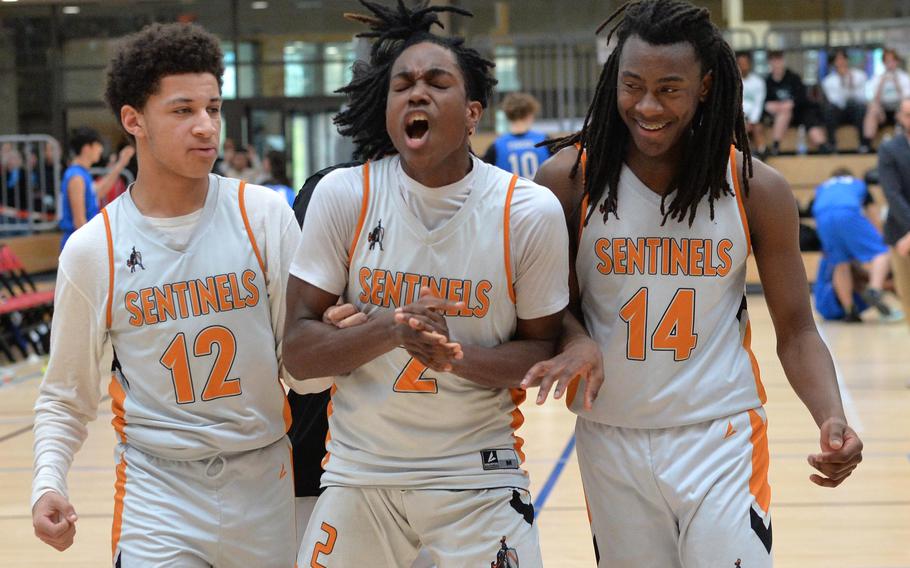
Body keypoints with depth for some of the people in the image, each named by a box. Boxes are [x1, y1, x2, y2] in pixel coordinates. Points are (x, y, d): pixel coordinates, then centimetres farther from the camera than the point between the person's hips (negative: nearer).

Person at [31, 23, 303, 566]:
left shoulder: (265, 214, -4)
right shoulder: (92, 250, -3)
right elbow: (66, 397, 6)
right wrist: (47, 482, -10)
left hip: (265, 483, 1)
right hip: (158, 493, -1)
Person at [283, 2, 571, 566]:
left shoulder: (530, 211, -10)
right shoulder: (343, 196, -9)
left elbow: (543, 351, -2)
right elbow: (299, 350, -8)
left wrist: (457, 355, -22)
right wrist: (390, 330, -27)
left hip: (481, 479, -1)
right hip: (359, 473, 1)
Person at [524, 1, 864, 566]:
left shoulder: (757, 188, -8)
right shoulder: (570, 178, -8)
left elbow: (796, 332, -1)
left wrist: (831, 419, -19)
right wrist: (573, 343, -21)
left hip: (722, 438, -1)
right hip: (611, 440, 1)